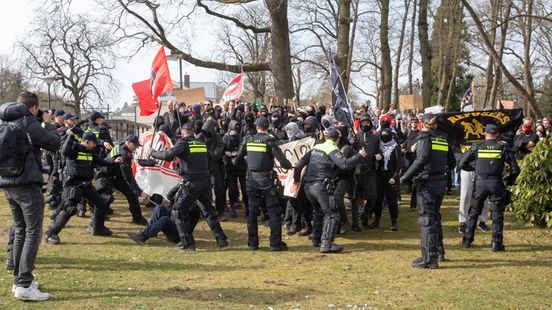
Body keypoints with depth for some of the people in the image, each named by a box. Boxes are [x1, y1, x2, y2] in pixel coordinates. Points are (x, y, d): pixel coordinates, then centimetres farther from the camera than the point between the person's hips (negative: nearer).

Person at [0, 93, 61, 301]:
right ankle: (24, 285, -10)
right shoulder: (27, 122, -11)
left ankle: (19, 280, 21)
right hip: (27, 184, -8)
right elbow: (54, 144, -6)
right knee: (33, 232, -5)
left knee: (20, 231, 17)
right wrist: (52, 134, 14)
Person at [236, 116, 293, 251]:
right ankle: (275, 243, 0)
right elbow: (282, 160, -14)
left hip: (252, 179, 4)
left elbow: (238, 157, 12)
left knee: (252, 211, 11)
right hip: (266, 179, -4)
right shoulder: (269, 141, -9)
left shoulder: (248, 140, 2)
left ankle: (252, 243, 12)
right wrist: (290, 166, 5)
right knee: (274, 211, 3)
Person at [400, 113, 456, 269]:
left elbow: (421, 160, -24)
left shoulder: (424, 139, -10)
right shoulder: (443, 140, 10)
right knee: (435, 216, 22)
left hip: (427, 183, -7)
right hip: (441, 182, 7)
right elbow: (452, 162, 14)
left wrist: (405, 177, -19)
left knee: (426, 219, -4)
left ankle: (429, 259, -5)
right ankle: (439, 252, 32)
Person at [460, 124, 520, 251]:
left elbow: (462, 163, 5)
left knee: (474, 211, 15)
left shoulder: (477, 147, 2)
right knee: (497, 214, 7)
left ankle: (468, 239, 18)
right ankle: (497, 243, 3)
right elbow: (515, 168, -1)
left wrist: (473, 169, 23)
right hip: (496, 183, -1)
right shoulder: (503, 148, 1)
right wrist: (510, 181, 15)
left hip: (480, 183, 1)